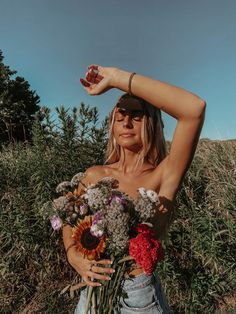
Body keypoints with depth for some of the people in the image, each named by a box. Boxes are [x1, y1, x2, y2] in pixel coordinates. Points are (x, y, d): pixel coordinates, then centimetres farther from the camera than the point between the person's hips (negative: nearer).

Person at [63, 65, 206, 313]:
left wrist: (116, 78, -30)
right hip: (95, 290, 3)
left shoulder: (164, 176, -19)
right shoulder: (95, 175, -7)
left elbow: (195, 108, -34)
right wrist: (73, 256, -14)